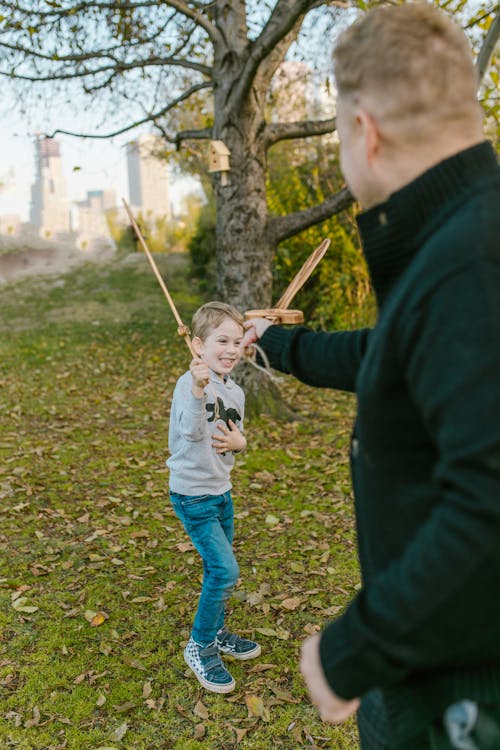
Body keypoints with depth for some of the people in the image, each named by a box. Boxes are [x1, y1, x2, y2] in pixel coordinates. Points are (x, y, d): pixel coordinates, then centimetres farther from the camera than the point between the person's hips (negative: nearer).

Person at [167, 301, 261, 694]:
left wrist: (239, 442, -7)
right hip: (193, 495, -8)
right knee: (225, 571, -9)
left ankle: (217, 632, 41)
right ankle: (199, 647, 12)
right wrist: (199, 389, -56)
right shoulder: (190, 384, -21)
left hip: (222, 490, 8)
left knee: (220, 570, 19)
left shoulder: (235, 392, 4)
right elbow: (193, 431, -38)